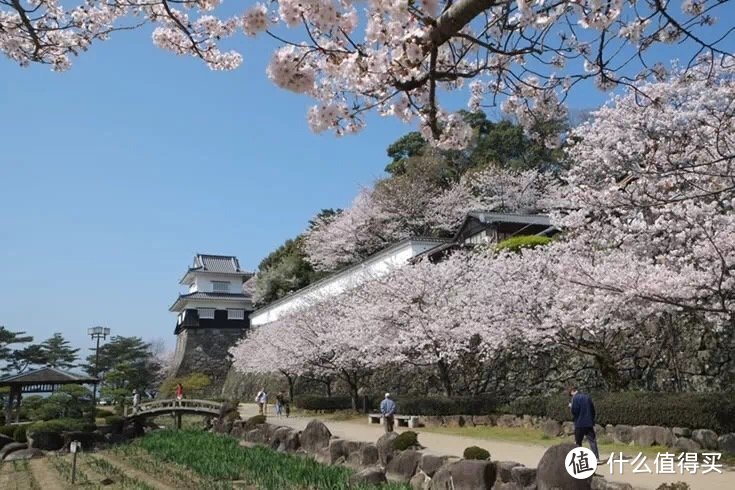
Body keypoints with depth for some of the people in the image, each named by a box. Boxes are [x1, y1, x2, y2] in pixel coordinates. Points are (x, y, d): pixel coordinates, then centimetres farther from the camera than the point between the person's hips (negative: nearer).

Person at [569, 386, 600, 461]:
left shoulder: (575, 398, -9)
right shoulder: (588, 397, 10)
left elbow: (574, 411, -15)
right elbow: (593, 409, 14)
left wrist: (571, 406, 4)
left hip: (579, 424, -5)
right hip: (589, 423, 5)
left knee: (578, 442, 7)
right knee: (592, 441, 3)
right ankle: (596, 457, -5)